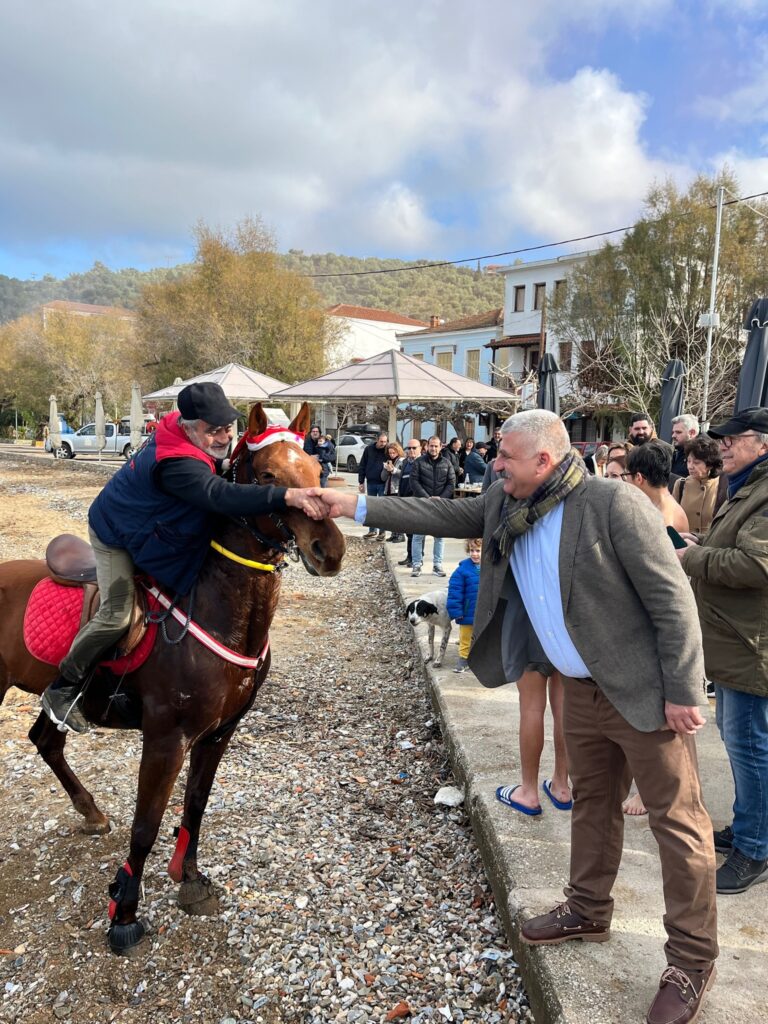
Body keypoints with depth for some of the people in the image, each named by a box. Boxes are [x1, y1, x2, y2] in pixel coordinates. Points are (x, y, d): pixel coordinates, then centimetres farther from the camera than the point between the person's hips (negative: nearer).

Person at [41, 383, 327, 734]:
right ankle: (62, 689, 2)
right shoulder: (176, 464, -42)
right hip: (116, 535, -9)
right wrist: (287, 496, -67)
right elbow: (221, 495, -57)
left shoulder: (202, 440, -13)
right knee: (118, 614, -17)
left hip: (155, 529, 9)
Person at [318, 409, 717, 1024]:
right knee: (593, 804, 23)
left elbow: (672, 597, -21)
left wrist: (683, 692, -19)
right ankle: (589, 911, 42)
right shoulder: (505, 507, -1)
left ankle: (692, 961, 22)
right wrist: (359, 507, 0)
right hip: (581, 690, 7)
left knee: (677, 823, 6)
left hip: (646, 691, -7)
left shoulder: (614, 502, -23)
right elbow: (444, 514, 5)